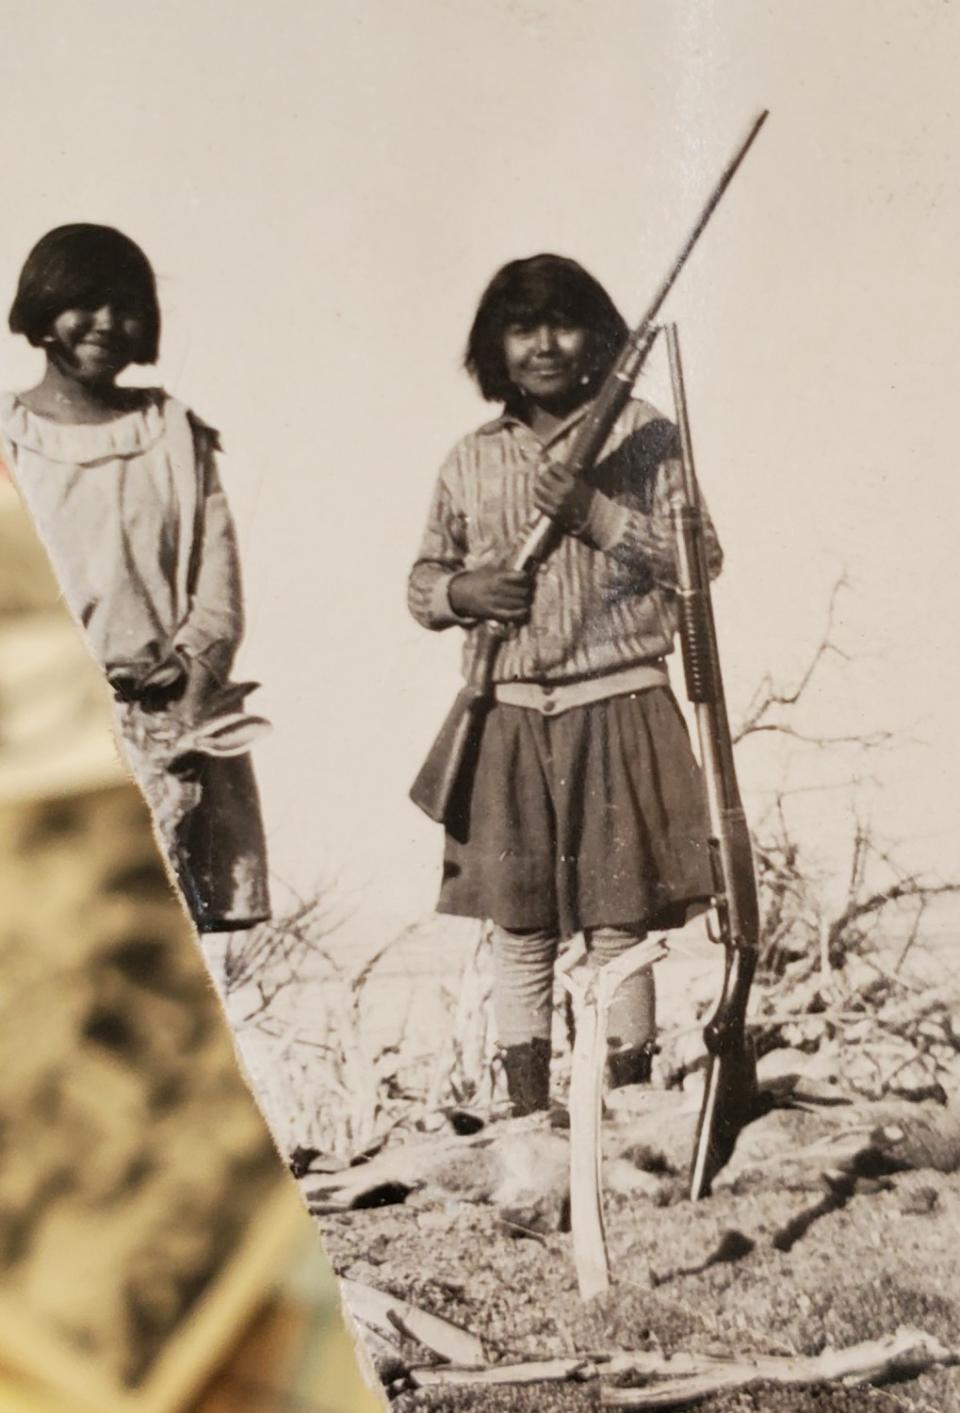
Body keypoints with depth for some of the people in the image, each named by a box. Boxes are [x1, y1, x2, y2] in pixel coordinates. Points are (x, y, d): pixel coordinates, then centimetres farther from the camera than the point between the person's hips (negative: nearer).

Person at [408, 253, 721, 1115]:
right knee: (518, 926, 5)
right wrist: (459, 592, -5)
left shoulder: (642, 437, 3)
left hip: (618, 712, -3)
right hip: (506, 720, 3)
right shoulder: (471, 461, 11)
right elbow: (422, 580, 18)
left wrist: (597, 515, -14)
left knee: (619, 922, -1)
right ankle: (529, 1117, 15)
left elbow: (700, 558, -4)